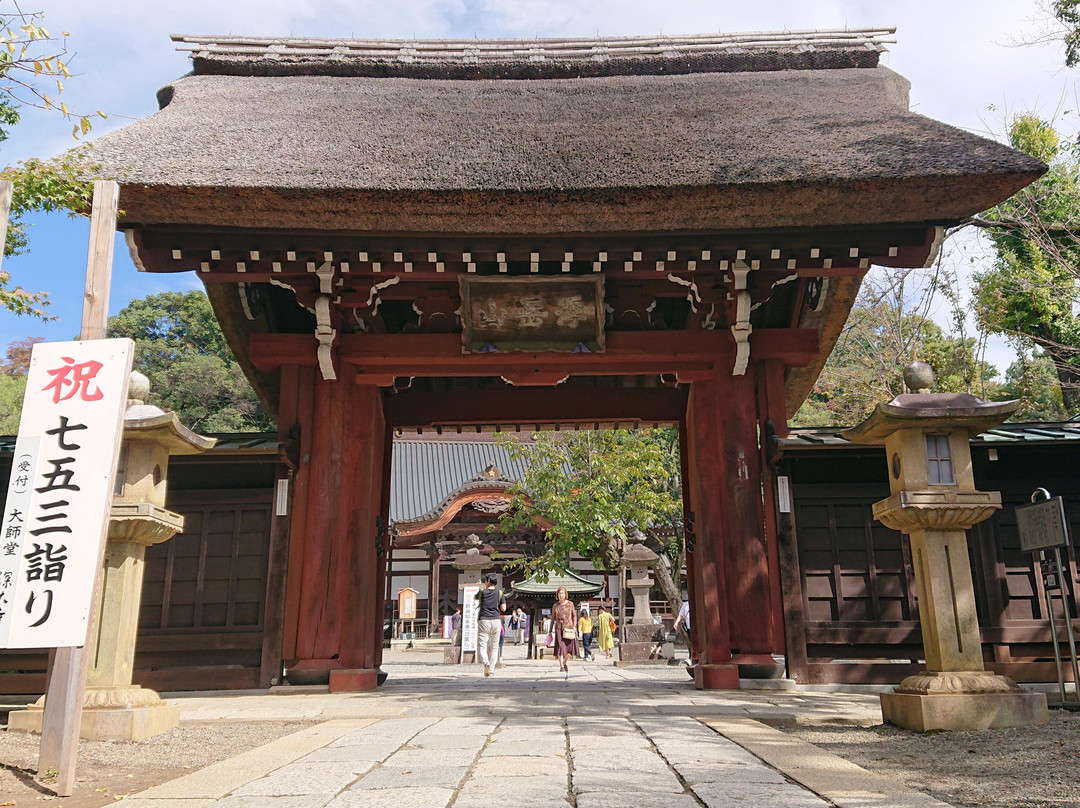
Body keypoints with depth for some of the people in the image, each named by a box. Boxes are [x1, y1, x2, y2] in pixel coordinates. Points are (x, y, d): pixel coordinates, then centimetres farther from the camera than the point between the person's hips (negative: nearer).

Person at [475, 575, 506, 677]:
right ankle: (491, 670, 6)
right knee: (494, 647, 10)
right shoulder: (499, 593, 4)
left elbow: (475, 597, 24)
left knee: (482, 646, -2)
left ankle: (486, 663, -29)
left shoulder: (482, 592, 2)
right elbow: (503, 608, 0)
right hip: (496, 621, 2)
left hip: (484, 621, -2)